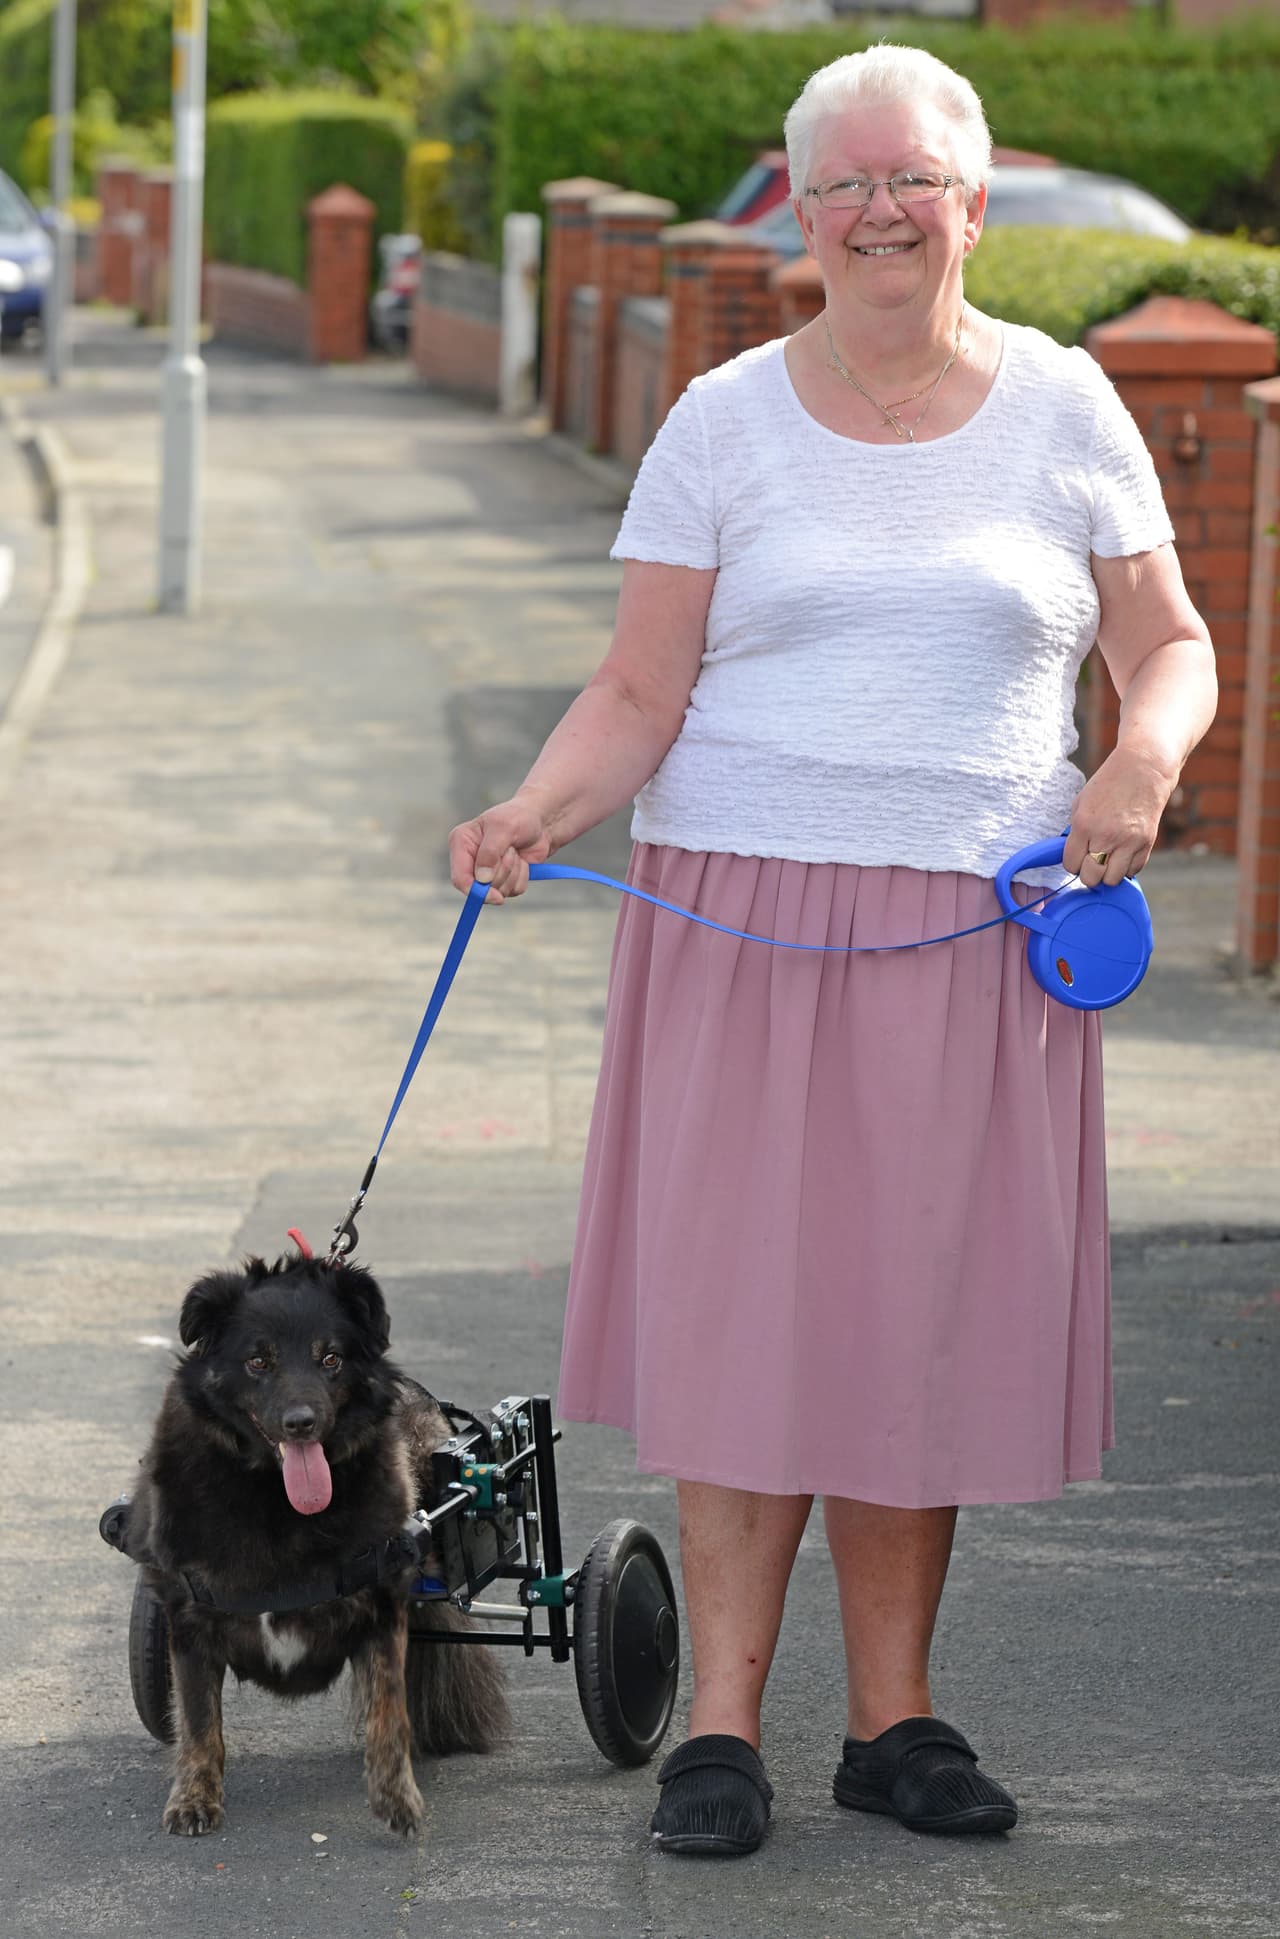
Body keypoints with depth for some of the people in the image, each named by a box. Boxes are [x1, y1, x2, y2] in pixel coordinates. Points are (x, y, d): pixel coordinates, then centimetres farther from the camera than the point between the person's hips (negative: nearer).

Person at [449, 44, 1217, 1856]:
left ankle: (893, 1713, 13)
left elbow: (1169, 643, 11)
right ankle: (720, 1722, 1)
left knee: (926, 1310, 3)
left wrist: (1146, 754, -11)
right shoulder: (726, 421, 4)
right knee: (747, 1306, -4)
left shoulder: (1062, 407, 7)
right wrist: (534, 813, -16)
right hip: (747, 913, -1)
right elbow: (639, 693, 1)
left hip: (975, 932, 1)